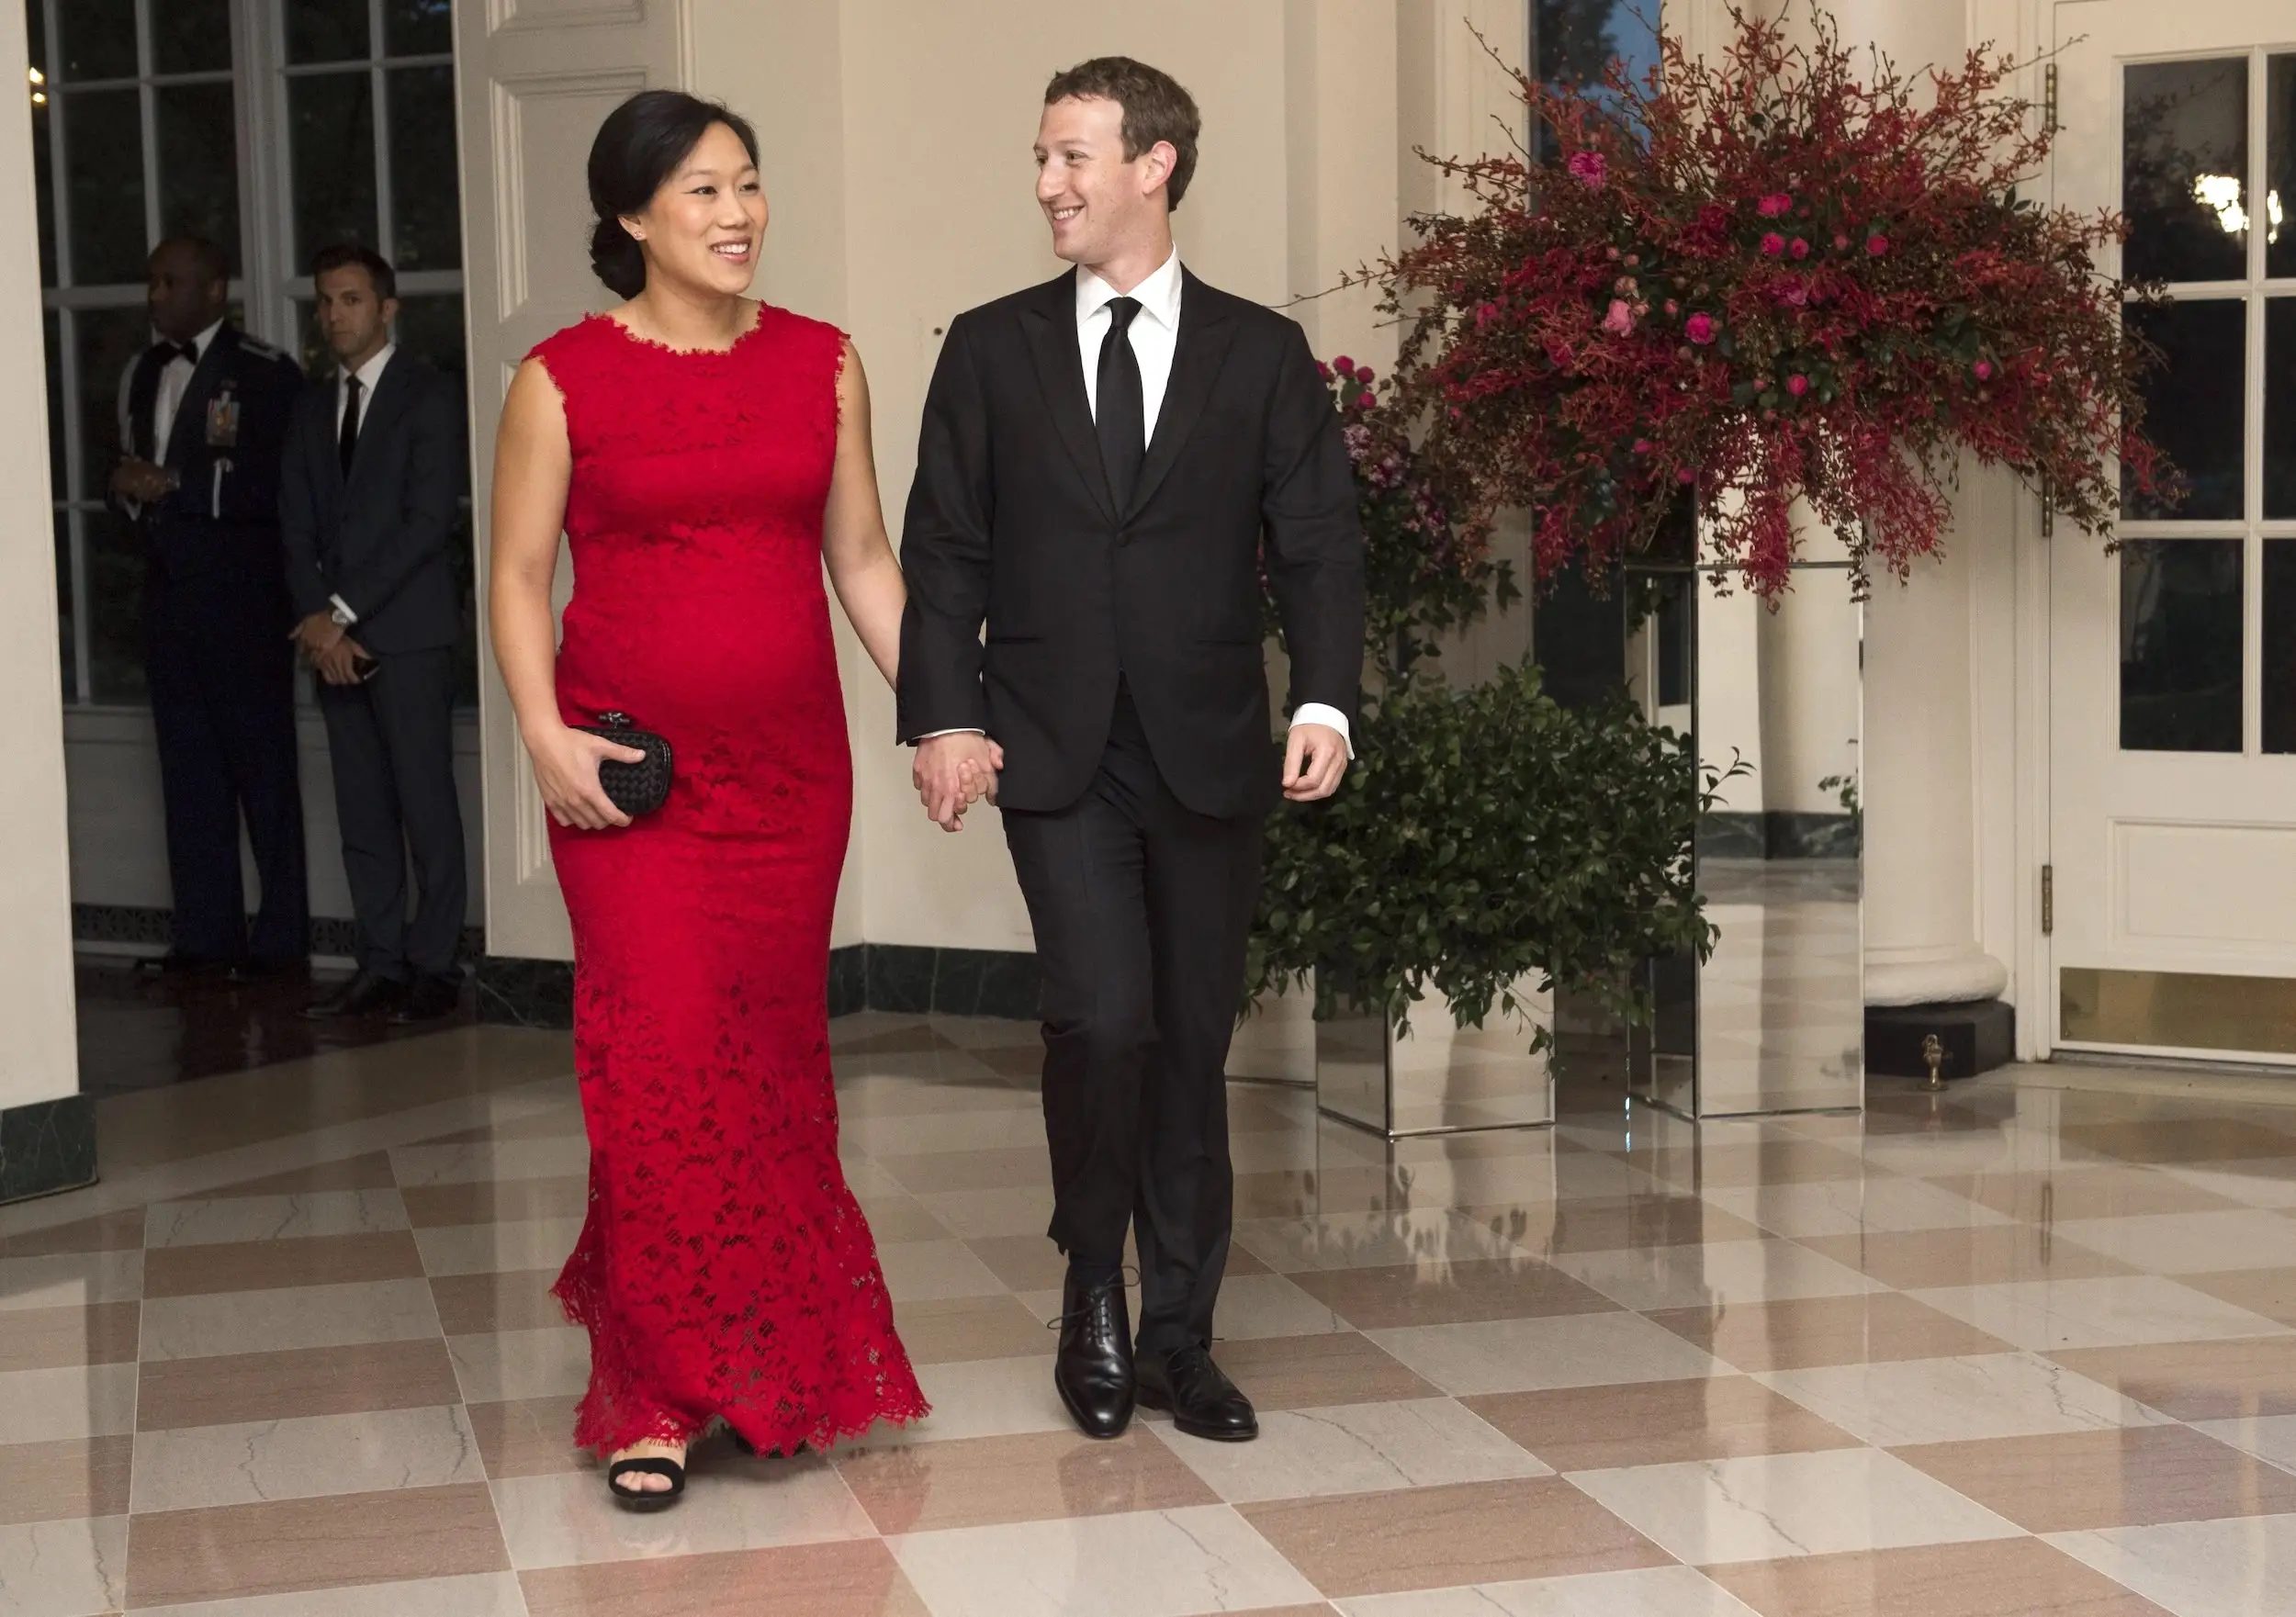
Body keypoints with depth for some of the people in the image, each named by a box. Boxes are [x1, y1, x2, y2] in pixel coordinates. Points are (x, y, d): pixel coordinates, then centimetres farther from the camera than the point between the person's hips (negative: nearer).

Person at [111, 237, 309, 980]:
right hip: (168, 587, 7)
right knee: (188, 765, 9)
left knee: (263, 764, -1)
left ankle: (281, 932, 6)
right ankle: (205, 931, 16)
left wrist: (175, 486, -16)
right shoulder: (142, 375, 16)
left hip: (243, 591, -7)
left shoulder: (265, 375, -7)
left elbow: (283, 487, -15)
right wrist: (132, 491, -1)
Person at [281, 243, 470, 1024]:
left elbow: (428, 520, -10)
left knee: (425, 803, -5)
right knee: (361, 811, 6)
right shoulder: (312, 408, 18)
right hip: (334, 635, 6)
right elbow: (298, 527, 12)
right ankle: (380, 964, 9)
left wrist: (344, 611, -13)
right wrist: (317, 620, -4)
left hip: (408, 630, -6)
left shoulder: (431, 397, -1)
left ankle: (433, 965, -1)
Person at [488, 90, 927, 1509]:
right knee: (665, 1059, -8)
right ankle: (659, 1392, 4)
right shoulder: (565, 379, -1)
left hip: (792, 761, 3)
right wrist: (545, 734, -10)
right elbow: (519, 573, 2)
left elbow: (862, 560, 12)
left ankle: (778, 1369, 21)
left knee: (777, 1055, 5)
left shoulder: (823, 365, 7)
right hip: (634, 770, -3)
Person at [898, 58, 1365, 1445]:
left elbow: (1319, 543, 2)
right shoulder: (993, 348, 7)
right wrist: (944, 718, -8)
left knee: (1194, 1045, 7)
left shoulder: (1262, 352, 5)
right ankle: (1095, 1293, 9)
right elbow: (945, 550, 4)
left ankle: (1179, 1339, 19)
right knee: (1102, 1018, -15)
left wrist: (1326, 703, -13)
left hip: (1209, 755, 1)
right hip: (1056, 754, -1)